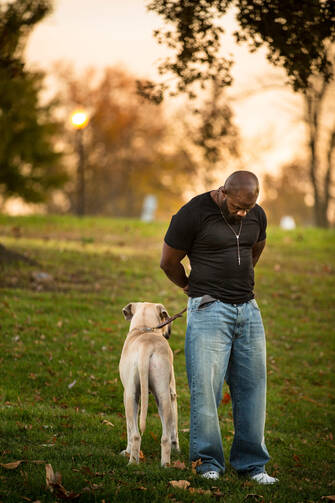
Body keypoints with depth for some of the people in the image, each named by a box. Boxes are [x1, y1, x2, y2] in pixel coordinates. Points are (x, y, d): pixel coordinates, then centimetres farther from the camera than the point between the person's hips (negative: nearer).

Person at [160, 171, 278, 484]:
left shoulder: (256, 216, 6)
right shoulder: (193, 214, -11)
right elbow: (168, 262, 0)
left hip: (248, 308, 5)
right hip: (209, 309, -5)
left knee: (252, 387, 5)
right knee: (206, 387, -7)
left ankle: (251, 463, 13)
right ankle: (208, 462, 4)